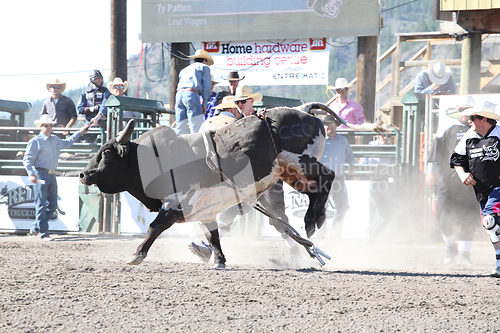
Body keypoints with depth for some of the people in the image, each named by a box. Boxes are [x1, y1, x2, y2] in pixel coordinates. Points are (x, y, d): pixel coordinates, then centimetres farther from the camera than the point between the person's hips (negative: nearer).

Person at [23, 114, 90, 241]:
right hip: (40, 175, -8)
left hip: (51, 175, 8)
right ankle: (43, 233, -7)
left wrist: (80, 133, 39)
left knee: (52, 204, 8)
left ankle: (36, 228, 20)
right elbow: (27, 159, -9)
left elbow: (67, 143, 39)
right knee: (41, 205, -8)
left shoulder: (55, 140, 17)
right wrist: (31, 174, -23)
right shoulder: (36, 141, -5)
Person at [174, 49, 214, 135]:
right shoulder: (204, 67, 16)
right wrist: (204, 104, 6)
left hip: (179, 94, 6)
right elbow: (207, 87, 6)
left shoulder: (184, 70, 34)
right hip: (191, 94, -6)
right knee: (197, 128, -12)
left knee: (180, 129, 5)